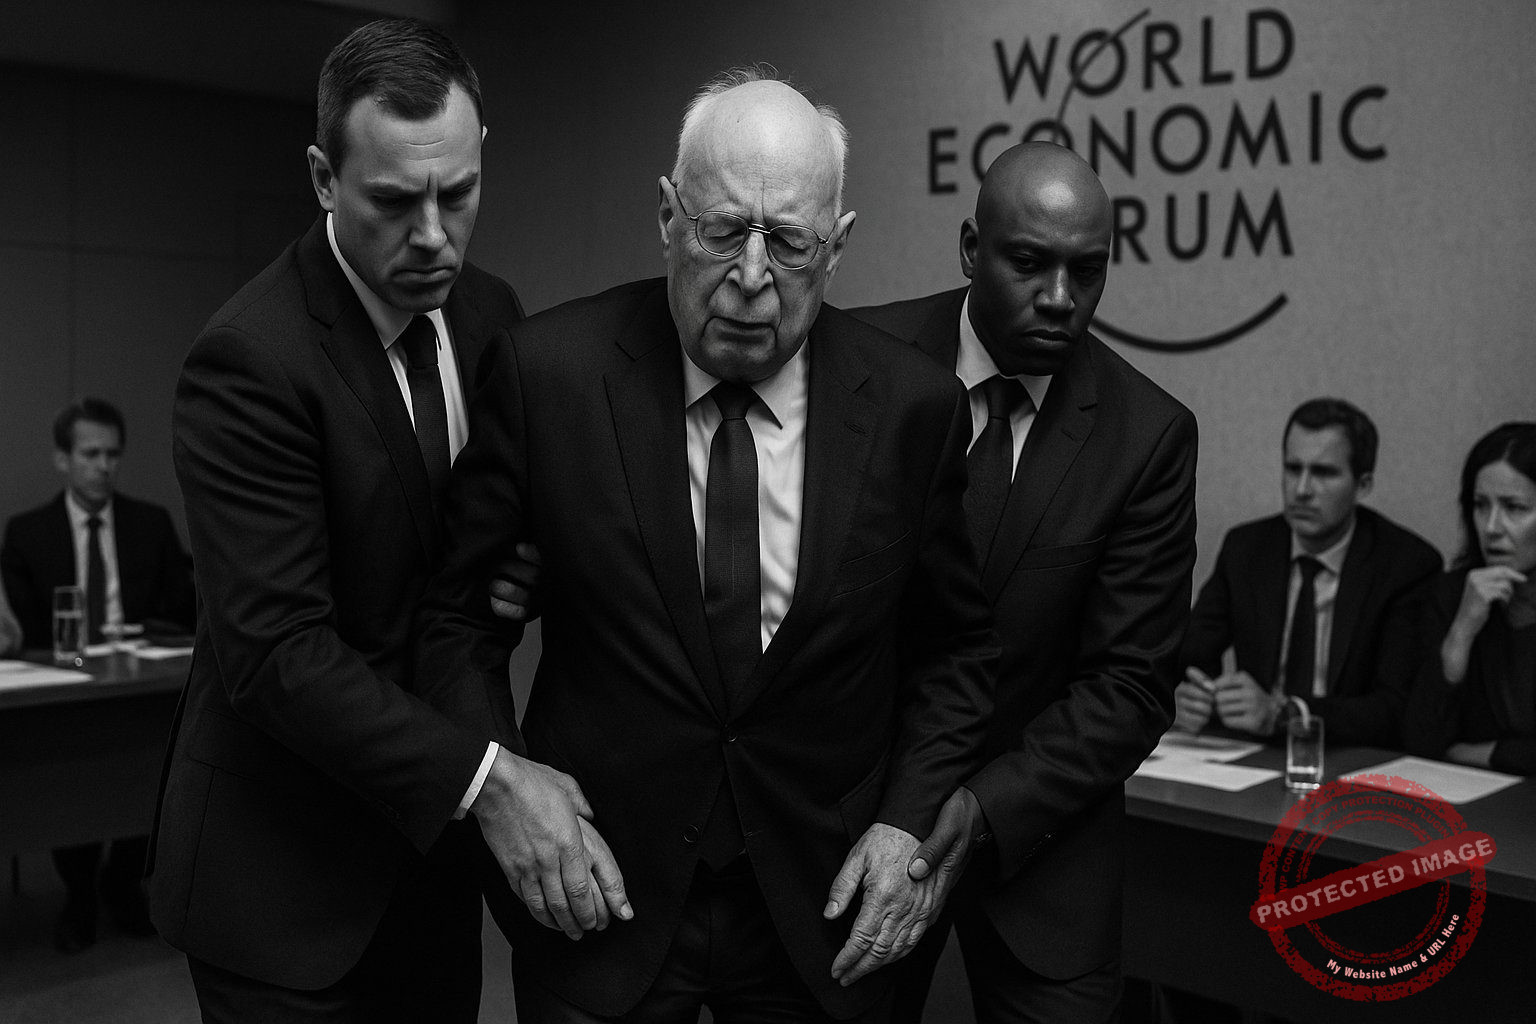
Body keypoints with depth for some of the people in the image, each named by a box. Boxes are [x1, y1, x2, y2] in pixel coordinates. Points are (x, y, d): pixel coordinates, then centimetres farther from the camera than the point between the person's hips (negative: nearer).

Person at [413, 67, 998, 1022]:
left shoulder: (914, 404, -9)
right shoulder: (550, 371, -13)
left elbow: (953, 645, 4)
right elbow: (456, 607, -1)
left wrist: (912, 817, -7)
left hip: (826, 907, 2)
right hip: (596, 891, -1)